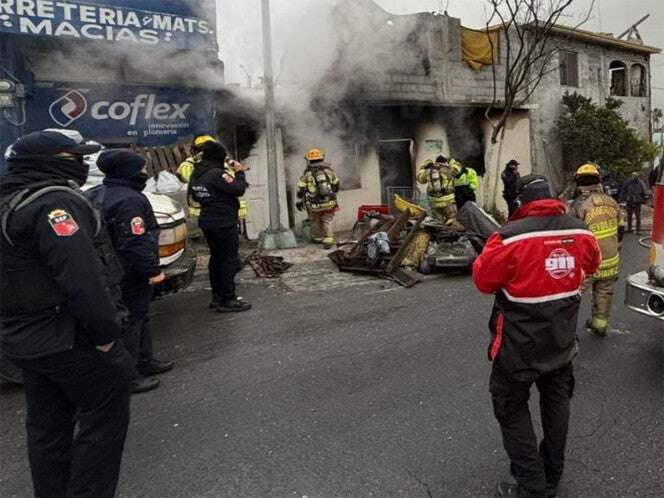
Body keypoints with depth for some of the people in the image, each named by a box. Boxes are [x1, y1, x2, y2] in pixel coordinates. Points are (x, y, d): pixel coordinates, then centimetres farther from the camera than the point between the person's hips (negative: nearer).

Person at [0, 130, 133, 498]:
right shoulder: (54, 201, -19)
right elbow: (82, 279, -27)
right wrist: (106, 332, -19)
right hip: (69, 339, -10)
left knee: (47, 424, 19)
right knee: (104, 417, 4)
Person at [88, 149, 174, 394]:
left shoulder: (97, 194, 11)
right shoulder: (129, 199, -21)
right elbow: (136, 241, -27)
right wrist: (152, 270, -21)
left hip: (112, 270, 10)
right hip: (131, 274, -10)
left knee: (139, 317, 21)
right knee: (131, 321, -1)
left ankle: (144, 361, 35)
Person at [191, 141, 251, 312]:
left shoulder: (197, 174, 8)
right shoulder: (217, 174, -20)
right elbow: (238, 190, -21)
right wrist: (239, 172, -4)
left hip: (207, 222, 9)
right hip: (224, 223, -9)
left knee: (216, 258, 16)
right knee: (230, 260, -3)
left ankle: (217, 297, 23)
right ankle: (227, 300, -1)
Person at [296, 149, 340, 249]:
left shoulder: (307, 174, -5)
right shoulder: (329, 170, 2)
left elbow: (300, 189, -1)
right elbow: (336, 185, 13)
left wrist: (299, 202, 13)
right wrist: (333, 196, 30)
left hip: (315, 206, -1)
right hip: (329, 203, 1)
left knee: (316, 221, 22)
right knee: (327, 221, 17)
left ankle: (318, 238, 36)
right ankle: (328, 240, 3)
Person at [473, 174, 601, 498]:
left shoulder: (510, 236, -25)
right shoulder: (580, 231, -5)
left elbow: (483, 280, -14)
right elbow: (591, 265, 15)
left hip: (520, 343, -6)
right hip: (562, 338, 6)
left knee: (512, 409, 11)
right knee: (556, 404, 22)